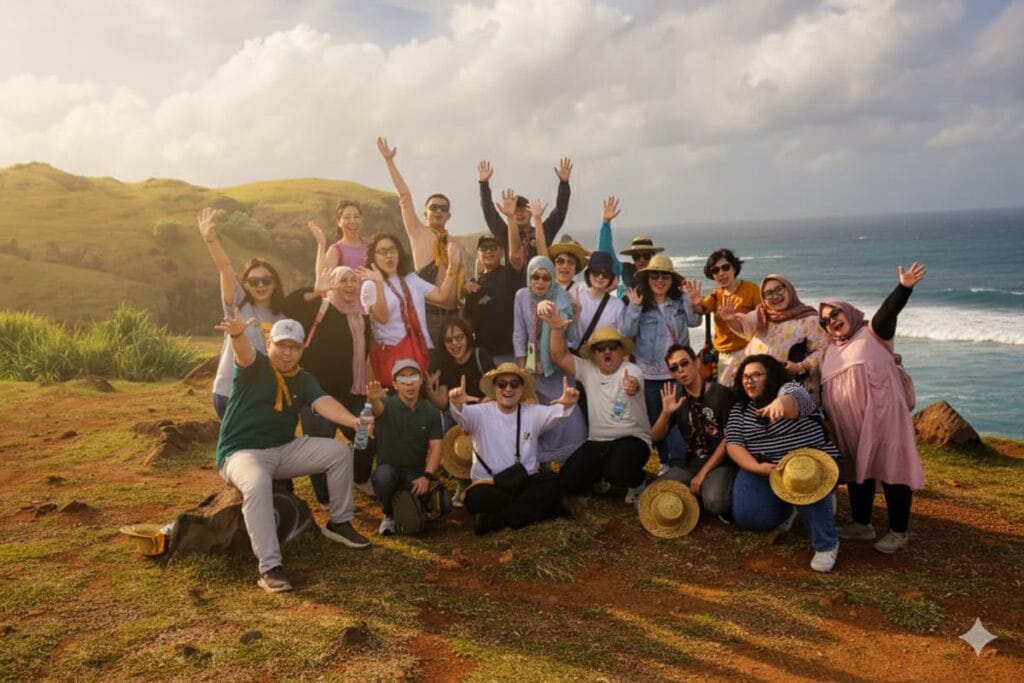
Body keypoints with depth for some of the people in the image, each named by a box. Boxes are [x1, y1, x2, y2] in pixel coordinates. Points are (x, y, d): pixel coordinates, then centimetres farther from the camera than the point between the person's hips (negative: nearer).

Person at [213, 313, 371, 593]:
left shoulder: (304, 379, 6)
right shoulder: (254, 367, -7)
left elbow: (324, 403, -13)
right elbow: (244, 352, -32)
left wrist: (354, 420, -34)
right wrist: (237, 334, -58)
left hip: (284, 450, 6)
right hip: (241, 451, -5)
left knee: (339, 451, -7)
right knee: (257, 483, -38)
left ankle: (338, 522, 9)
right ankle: (270, 567, -39)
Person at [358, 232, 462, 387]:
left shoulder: (411, 279, 17)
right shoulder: (370, 285, 0)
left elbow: (442, 296, 7)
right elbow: (382, 317, -17)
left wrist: (452, 269, -2)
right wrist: (379, 284, -26)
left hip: (420, 348, 5)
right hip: (391, 352, -5)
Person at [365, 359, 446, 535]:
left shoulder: (431, 412, 0)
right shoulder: (388, 404, -9)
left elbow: (435, 447, -5)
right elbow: (378, 408, -34)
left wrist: (427, 476, -21)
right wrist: (373, 399, -60)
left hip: (417, 471, 2)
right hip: (389, 468, -2)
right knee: (383, 477, -38)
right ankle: (390, 515, -4)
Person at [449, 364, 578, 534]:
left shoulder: (533, 413, 4)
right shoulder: (481, 413, 0)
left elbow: (553, 413, -16)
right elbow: (463, 415, -22)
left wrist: (566, 405, -41)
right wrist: (457, 404, -47)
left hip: (526, 481, 2)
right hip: (489, 484, -1)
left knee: (552, 482, -26)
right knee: (475, 497, -33)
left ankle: (496, 519, -25)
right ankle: (538, 508, -22)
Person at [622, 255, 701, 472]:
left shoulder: (680, 301, -2)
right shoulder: (640, 303, -3)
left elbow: (693, 322, -15)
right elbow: (627, 333, -9)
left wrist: (694, 305, -33)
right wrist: (634, 308, -23)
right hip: (649, 372, 2)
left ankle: (678, 462, 5)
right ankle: (665, 462, 28)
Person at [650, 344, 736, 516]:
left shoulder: (721, 393, -7)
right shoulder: (677, 399, 8)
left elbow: (729, 438, -9)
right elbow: (655, 436, 4)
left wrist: (703, 473, -12)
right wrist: (666, 413, -17)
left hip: (720, 463, -4)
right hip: (690, 464, 4)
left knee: (715, 502, -34)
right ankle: (696, 496, 3)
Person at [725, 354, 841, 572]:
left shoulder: (789, 389, -11)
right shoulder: (739, 409, 5)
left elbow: (793, 402, -36)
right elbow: (733, 443, -4)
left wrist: (780, 403, -62)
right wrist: (756, 467, -22)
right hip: (764, 470, 5)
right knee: (747, 517, -15)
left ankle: (827, 545, -17)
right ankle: (786, 508, 18)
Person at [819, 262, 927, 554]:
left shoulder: (872, 333, 2)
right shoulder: (830, 351, 18)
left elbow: (889, 310, -16)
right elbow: (823, 389, 21)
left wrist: (904, 287, -34)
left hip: (881, 414, -6)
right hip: (849, 422, 6)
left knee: (889, 467, -4)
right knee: (857, 470, 12)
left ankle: (898, 531, 5)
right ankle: (862, 524, 25)